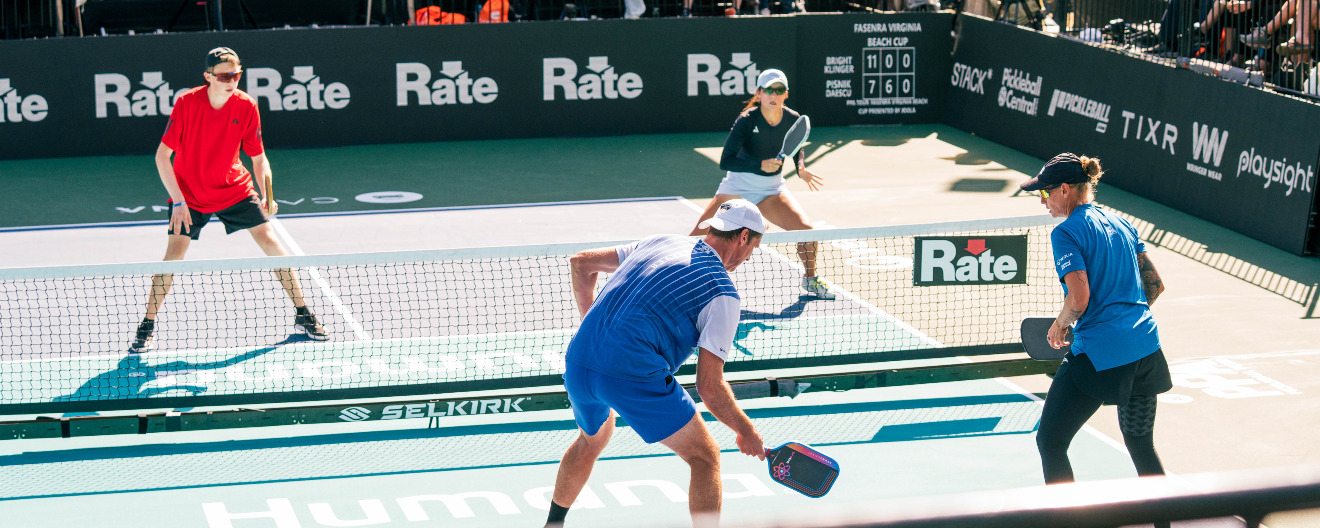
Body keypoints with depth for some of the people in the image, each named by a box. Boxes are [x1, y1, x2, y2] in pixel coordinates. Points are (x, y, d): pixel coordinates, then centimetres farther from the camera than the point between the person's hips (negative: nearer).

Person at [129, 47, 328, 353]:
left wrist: (266, 197, -19)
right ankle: (147, 327, 1)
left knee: (272, 243, -6)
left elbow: (258, 158, -3)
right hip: (188, 194, -2)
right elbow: (162, 155, -14)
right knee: (174, 253, -14)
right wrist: (178, 201, -19)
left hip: (234, 188, 2)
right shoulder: (186, 103, -20)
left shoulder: (246, 107, -13)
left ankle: (302, 313, 9)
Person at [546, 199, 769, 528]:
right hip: (633, 375, -7)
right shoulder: (722, 294, -1)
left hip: (577, 361, 7)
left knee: (592, 439, 36)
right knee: (704, 457, 7)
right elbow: (709, 386, -4)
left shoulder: (658, 243, 18)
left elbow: (581, 263, 26)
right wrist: (747, 433, 9)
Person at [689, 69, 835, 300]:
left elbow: (798, 149, 14)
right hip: (738, 186, -3)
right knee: (698, 237, -14)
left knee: (806, 229, -14)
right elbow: (725, 161, -23)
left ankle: (810, 278, 14)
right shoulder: (747, 120, -20)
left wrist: (802, 168, -7)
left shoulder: (793, 120, -8)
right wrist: (759, 165, -34)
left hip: (772, 189, 3)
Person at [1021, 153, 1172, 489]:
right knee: (1141, 445, 21)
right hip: (1146, 346, 8)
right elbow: (1155, 284, 16)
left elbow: (1079, 299, -18)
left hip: (1099, 354, -8)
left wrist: (1058, 327, 0)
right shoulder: (1120, 224, 14)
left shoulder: (1066, 233, -9)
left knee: (1050, 443, 4)